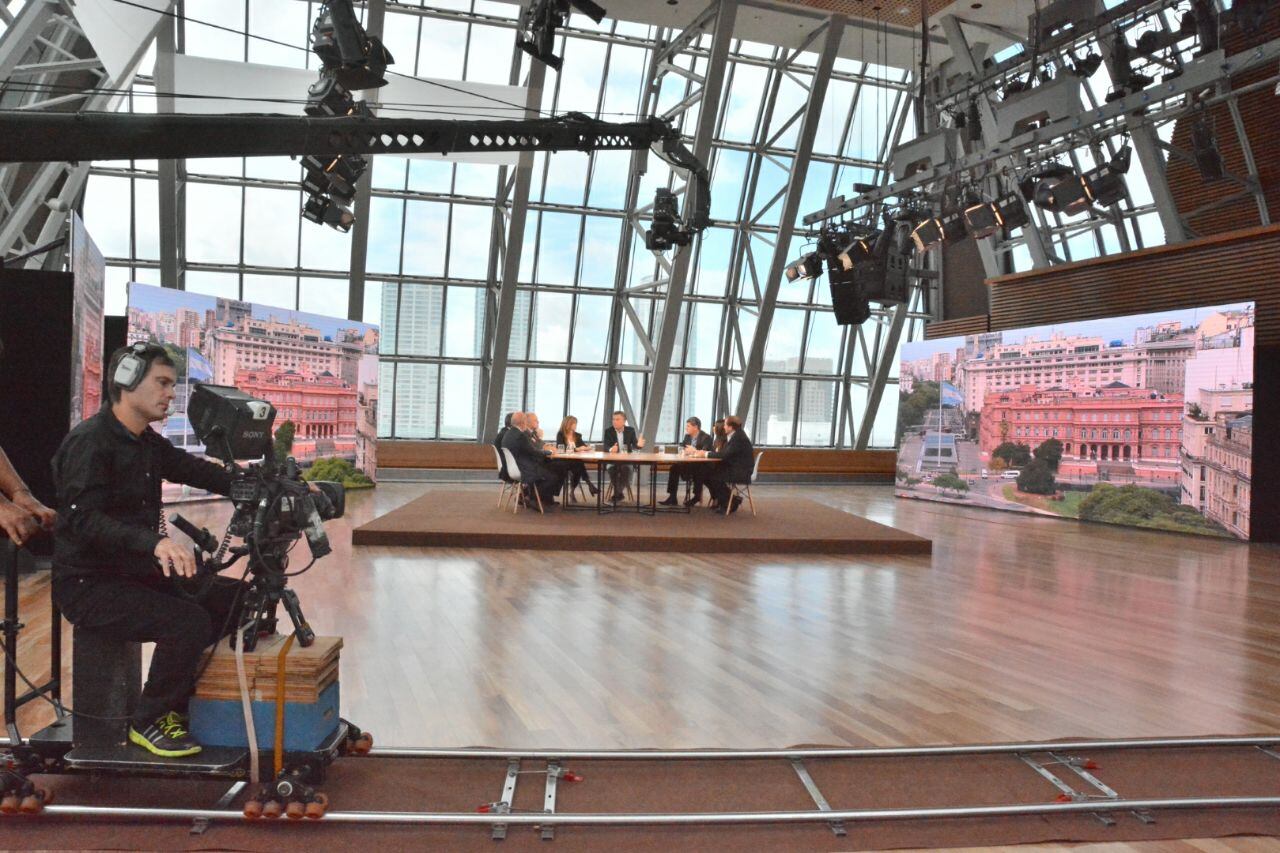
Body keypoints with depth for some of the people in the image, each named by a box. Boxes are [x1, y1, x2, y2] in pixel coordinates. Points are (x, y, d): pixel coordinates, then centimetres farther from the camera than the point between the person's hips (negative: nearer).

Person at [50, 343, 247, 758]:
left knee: (231, 600, -1)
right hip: (89, 583, -9)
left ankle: (183, 699, 16)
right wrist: (154, 542, -45)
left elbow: (197, 471, 3)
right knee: (187, 622, -27)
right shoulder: (90, 441, -17)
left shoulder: (147, 443, 11)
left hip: (136, 571, 9)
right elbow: (85, 518, -29)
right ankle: (149, 722, -5)